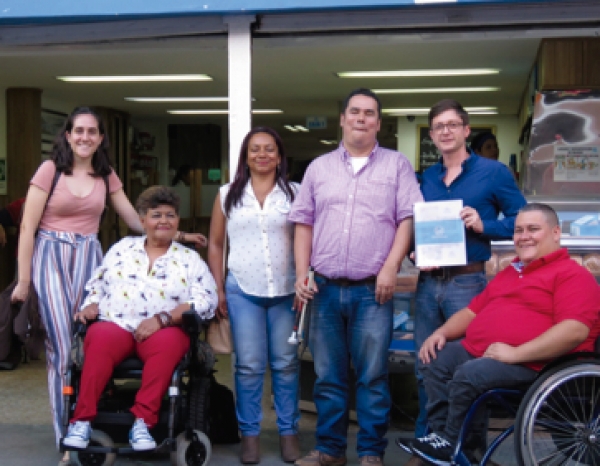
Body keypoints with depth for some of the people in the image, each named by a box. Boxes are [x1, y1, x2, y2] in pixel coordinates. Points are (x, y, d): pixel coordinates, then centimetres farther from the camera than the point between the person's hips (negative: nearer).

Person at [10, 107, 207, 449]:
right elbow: (28, 226, -4)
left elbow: (135, 219, 13)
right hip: (51, 257, -3)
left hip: (89, 258, 3)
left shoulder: (106, 175, 10)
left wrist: (177, 235, 5)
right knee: (62, 345, -6)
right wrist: (24, 279, -6)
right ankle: (67, 434, 7)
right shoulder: (50, 169, -3)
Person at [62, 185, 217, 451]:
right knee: (100, 339, -33)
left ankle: (143, 421, -34)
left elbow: (205, 302, -1)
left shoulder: (190, 260, 13)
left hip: (163, 331, -1)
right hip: (116, 326, 1)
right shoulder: (122, 248, 22)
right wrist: (91, 306, -2)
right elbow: (98, 285, 22)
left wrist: (162, 319, -13)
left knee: (169, 342, -36)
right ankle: (82, 419, -31)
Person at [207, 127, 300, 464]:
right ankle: (250, 433, 12)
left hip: (286, 291, 0)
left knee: (285, 363, 6)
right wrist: (218, 290, 5)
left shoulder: (295, 193, 4)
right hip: (242, 291, 1)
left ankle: (289, 431, 16)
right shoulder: (228, 195, 8)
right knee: (249, 365, 3)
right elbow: (215, 245, 10)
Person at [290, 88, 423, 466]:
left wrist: (390, 268, -11)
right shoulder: (319, 167, 14)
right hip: (326, 288, 3)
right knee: (328, 375, 9)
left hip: (372, 289, -3)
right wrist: (301, 274, 3)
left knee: (373, 375, 0)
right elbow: (304, 224, 12)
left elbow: (408, 219, -1)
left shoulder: (397, 165, 7)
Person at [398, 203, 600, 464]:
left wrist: (516, 353, -25)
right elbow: (474, 310, 29)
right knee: (435, 360, -3)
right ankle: (440, 432, -1)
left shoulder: (573, 274, -7)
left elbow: (576, 330, -22)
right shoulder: (509, 273, 23)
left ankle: (452, 445, -5)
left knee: (468, 375, -27)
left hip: (529, 363, -9)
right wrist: (442, 332, 9)